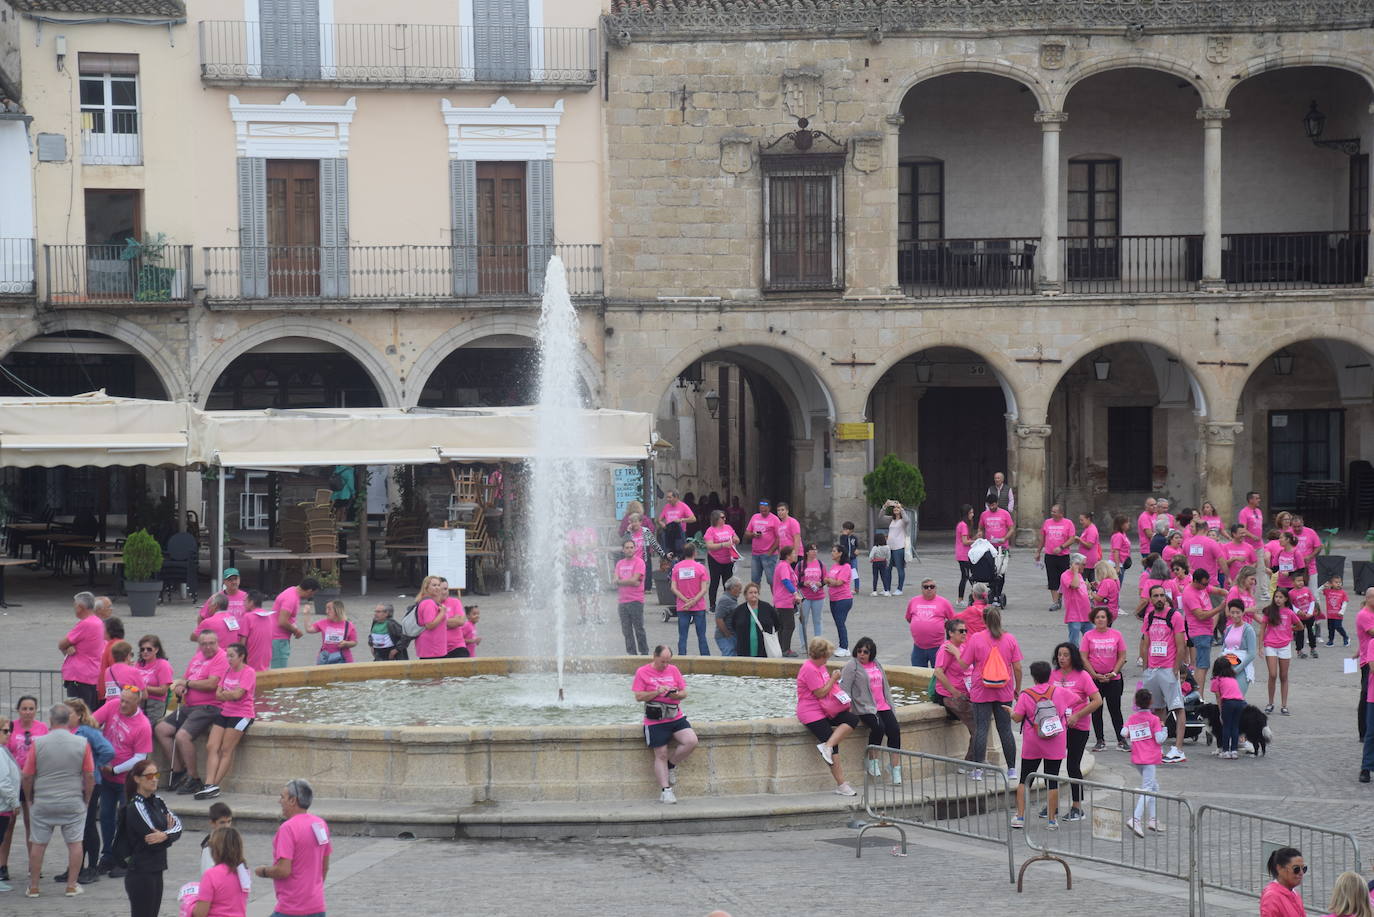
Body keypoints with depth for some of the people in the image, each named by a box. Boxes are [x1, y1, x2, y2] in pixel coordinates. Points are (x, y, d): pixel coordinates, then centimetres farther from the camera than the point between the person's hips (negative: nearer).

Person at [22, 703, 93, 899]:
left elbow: (27, 776, -3)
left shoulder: (38, 743, -8)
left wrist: (29, 800, 12)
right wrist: (86, 800, 11)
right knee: (75, 843, 10)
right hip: (74, 802, 0)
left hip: (42, 802, 0)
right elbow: (89, 776, -3)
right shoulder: (82, 743, -7)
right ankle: (72, 886, 10)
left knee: (38, 844, 10)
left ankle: (33, 887, 14)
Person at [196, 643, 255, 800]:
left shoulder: (248, 672, -7)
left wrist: (225, 693, -1)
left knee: (226, 750, -9)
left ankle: (214, 786, -9)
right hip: (225, 712, 8)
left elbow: (238, 694, -18)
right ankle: (209, 784, -15)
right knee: (211, 746, -7)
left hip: (241, 714, -8)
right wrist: (230, 694, -9)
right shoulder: (227, 671, 16)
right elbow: (218, 695, 10)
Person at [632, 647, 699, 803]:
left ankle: (671, 765, 8)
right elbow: (638, 696, -6)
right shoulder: (642, 672, -1)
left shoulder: (673, 670, 9)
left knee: (691, 741, -16)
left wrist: (677, 694, -12)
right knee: (661, 755, -4)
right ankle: (665, 790, 3)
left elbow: (684, 692, 11)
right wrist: (656, 692, -20)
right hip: (655, 721, -4)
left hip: (676, 718, 4)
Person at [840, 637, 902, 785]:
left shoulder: (877, 664, 19)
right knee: (879, 727, -30)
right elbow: (844, 687, -6)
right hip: (865, 707, -6)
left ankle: (895, 767, -11)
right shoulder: (851, 666, 0)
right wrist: (847, 705, -18)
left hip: (883, 706, 6)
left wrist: (890, 705, 19)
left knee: (894, 730, -15)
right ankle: (873, 760, -10)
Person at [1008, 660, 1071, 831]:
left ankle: (1020, 816, 7)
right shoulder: (1060, 693, -4)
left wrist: (1011, 711, 13)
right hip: (1055, 746, 1)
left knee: (1025, 779, 10)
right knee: (1052, 781, 5)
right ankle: (1052, 819, 5)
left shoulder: (1026, 695, -9)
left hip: (1032, 746, -1)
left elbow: (1017, 718, -8)